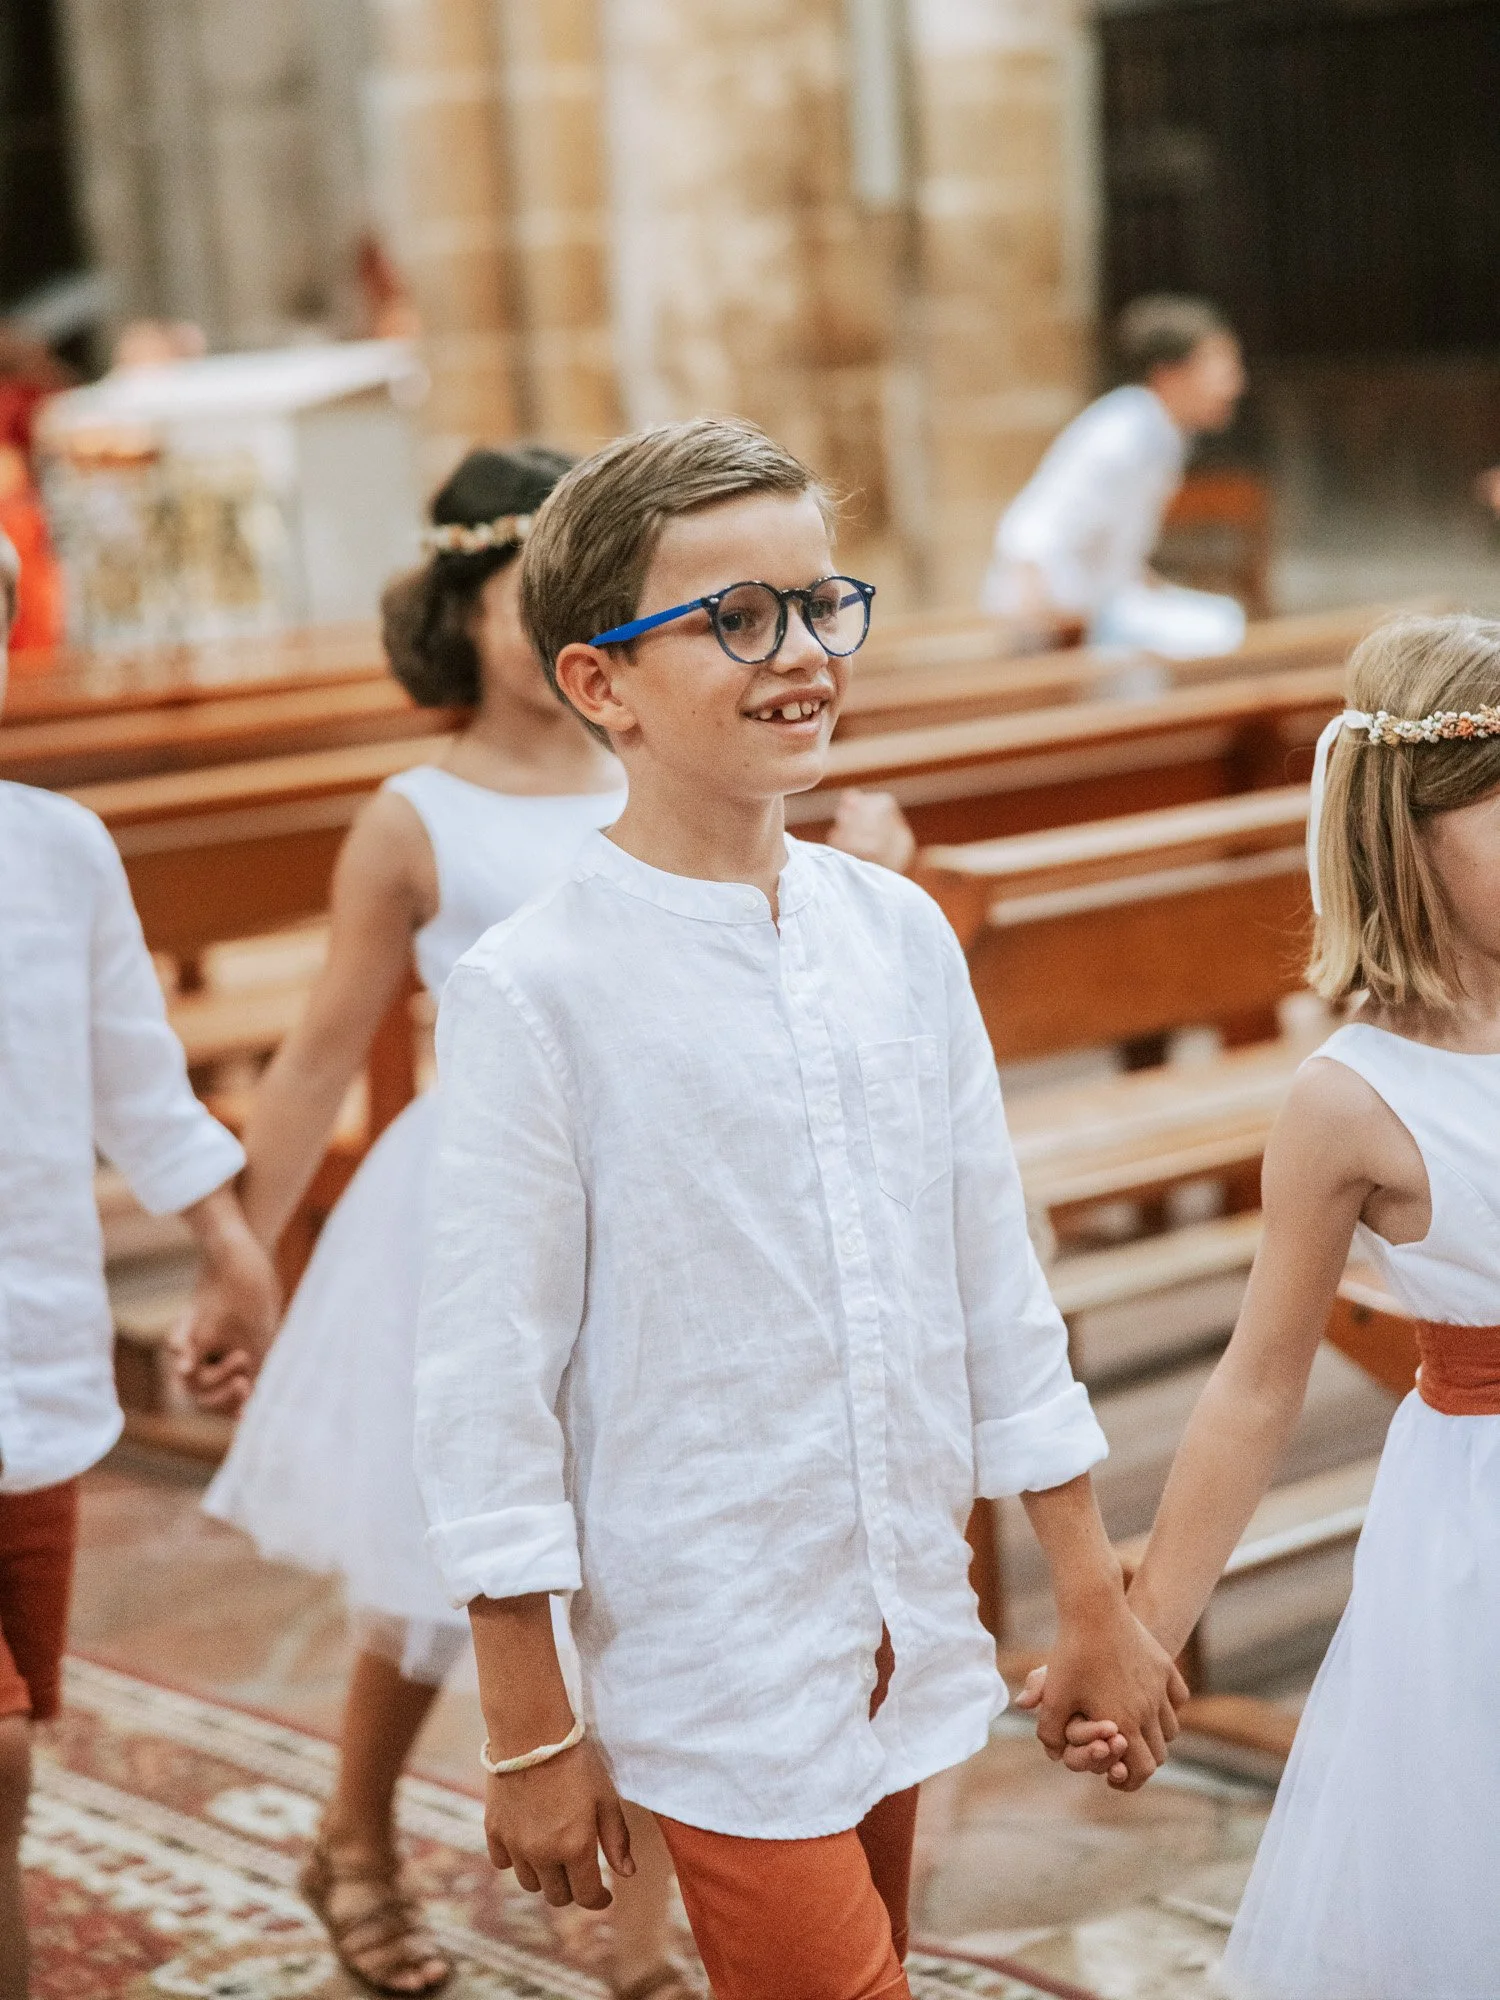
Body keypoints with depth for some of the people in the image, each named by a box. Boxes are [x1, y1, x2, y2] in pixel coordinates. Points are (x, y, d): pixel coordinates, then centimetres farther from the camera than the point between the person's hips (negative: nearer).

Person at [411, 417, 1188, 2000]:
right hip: (711, 1672, -5)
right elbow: (486, 1377, -11)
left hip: (908, 1634, 6)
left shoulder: (898, 936, 2)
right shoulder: (530, 992, -14)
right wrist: (528, 1734, -7)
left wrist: (1093, 1605, 12)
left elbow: (995, 1280, 8)